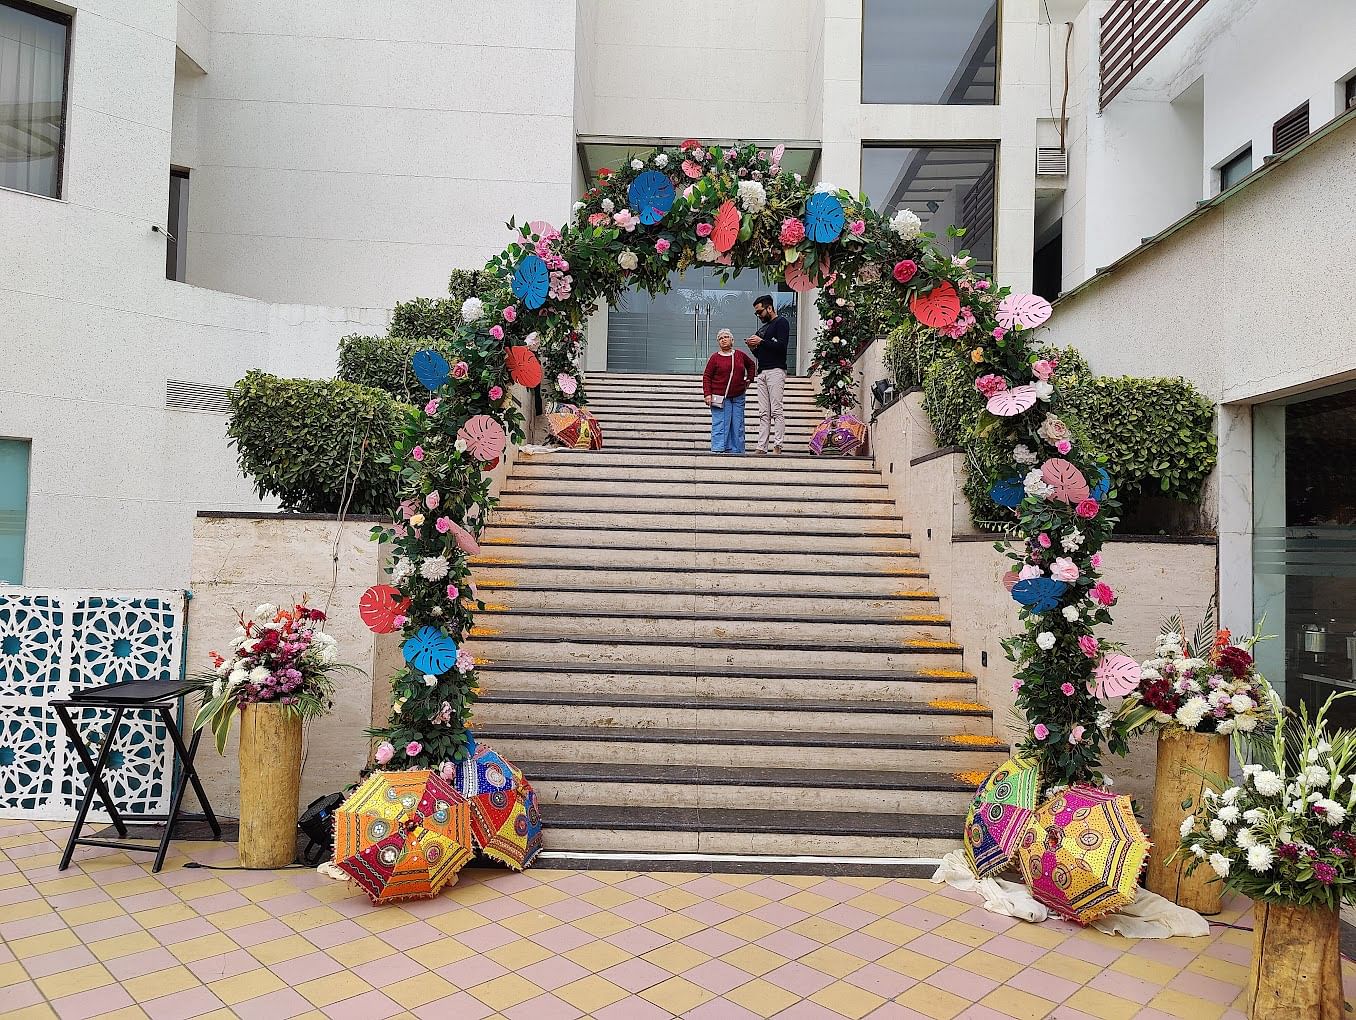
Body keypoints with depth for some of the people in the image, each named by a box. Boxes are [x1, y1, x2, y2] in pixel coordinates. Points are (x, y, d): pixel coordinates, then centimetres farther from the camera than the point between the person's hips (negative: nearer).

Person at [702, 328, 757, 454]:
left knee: (737, 426, 5)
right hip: (720, 398, -3)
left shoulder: (740, 355, 8)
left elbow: (751, 365, 27)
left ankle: (736, 451, 11)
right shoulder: (715, 358, -1)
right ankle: (718, 450, -7)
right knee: (720, 425, -8)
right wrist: (707, 394, -10)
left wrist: (749, 379, 16)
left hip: (738, 397, 4)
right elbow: (706, 376, -1)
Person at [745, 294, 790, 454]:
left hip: (776, 370, -8)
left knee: (776, 410, -12)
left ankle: (777, 446, -14)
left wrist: (761, 342, -9)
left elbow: (782, 345, -12)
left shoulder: (781, 322, 2)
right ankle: (761, 447, -2)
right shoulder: (762, 328, 26)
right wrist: (753, 347, 9)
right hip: (762, 372, 8)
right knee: (764, 414, 2)